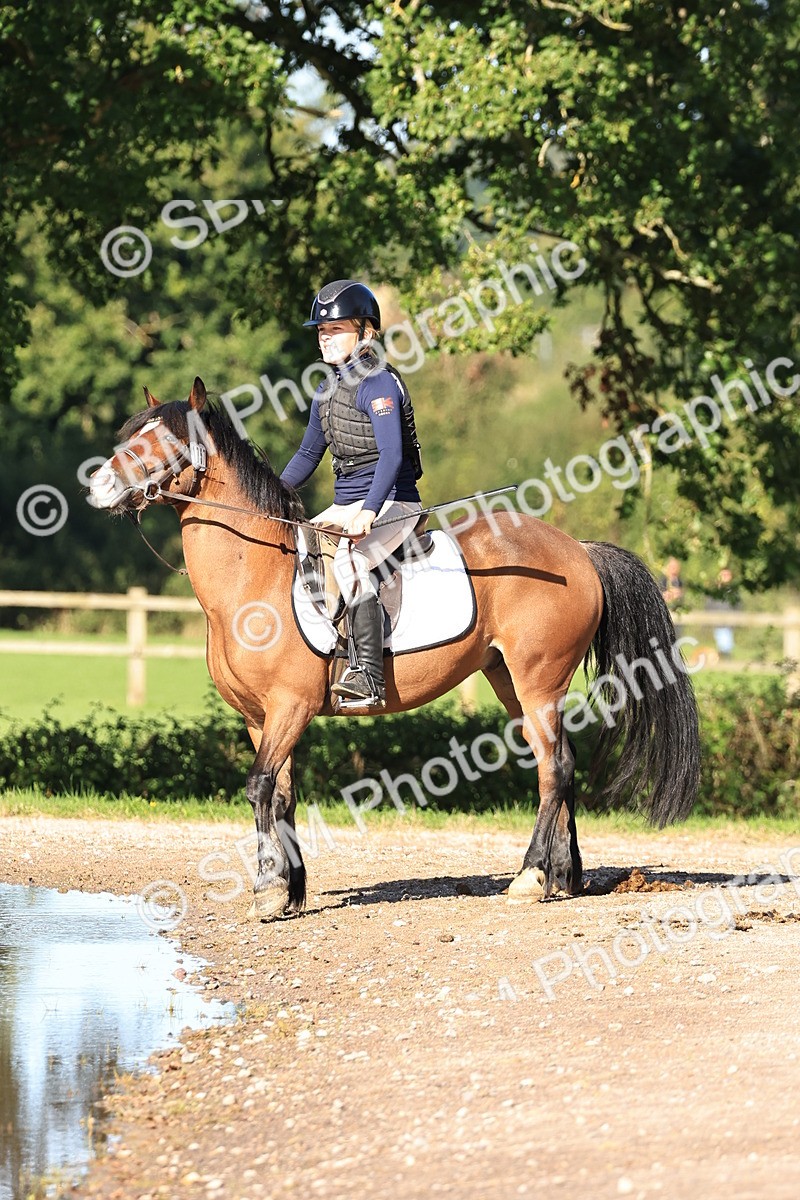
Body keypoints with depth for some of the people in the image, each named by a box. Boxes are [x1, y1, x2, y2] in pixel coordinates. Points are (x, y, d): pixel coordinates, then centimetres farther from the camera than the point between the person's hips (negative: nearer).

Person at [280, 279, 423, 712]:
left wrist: (370, 512, -39)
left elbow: (392, 456, -26)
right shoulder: (327, 390, 13)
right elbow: (307, 455, 23)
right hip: (345, 505, 10)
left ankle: (369, 679, -38)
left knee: (348, 562, -35)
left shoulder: (378, 383, -15)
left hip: (392, 504, -10)